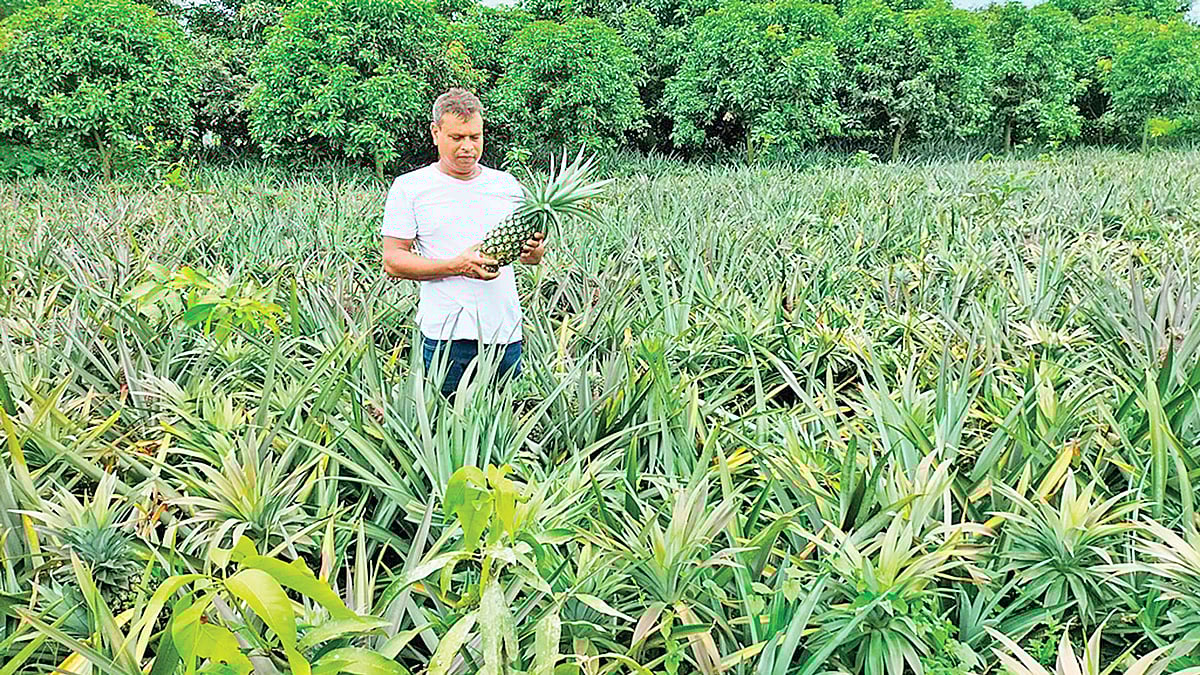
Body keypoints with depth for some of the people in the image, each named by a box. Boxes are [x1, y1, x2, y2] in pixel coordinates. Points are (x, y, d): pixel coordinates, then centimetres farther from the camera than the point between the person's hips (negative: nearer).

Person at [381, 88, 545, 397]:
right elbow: (392, 261, -3)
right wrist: (456, 266, -17)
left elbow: (529, 249, 18)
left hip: (506, 333, 3)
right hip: (446, 335, -3)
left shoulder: (507, 185, 12)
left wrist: (534, 251, -8)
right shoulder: (409, 187, 2)